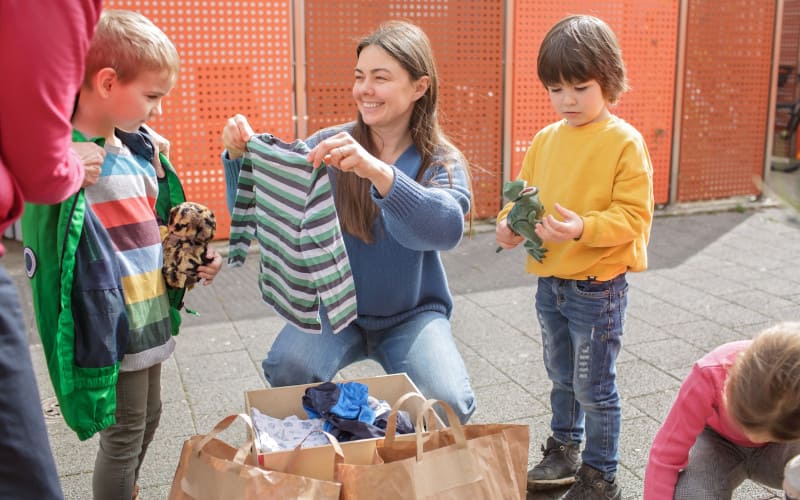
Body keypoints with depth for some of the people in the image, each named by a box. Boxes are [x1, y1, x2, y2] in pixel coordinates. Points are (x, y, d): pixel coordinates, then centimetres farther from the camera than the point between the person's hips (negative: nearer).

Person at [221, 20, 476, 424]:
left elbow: (446, 229, -31)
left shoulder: (443, 162, -8)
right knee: (286, 370, -27)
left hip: (411, 315, 0)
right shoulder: (328, 145, -5)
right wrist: (241, 157, -26)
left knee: (448, 403, -24)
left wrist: (377, 171, -46)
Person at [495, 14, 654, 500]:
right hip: (550, 282, 6)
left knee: (594, 387, 5)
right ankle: (564, 453, 40)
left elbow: (633, 215, -16)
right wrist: (510, 221, -9)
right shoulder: (545, 139, 5)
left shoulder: (624, 142, -12)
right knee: (562, 378, 22)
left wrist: (583, 228, -31)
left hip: (598, 287, -6)